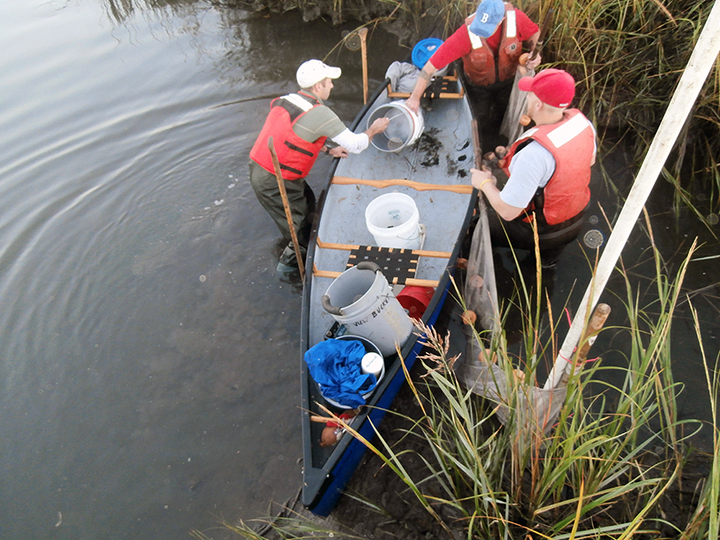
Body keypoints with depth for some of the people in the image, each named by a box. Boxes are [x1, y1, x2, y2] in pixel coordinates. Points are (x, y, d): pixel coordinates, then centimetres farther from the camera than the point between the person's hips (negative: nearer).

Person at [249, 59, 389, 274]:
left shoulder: (286, 100, 7)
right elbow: (355, 145, -16)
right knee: (299, 227, 10)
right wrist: (373, 130, 4)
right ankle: (290, 262, 33)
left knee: (308, 203, 25)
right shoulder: (318, 114, -19)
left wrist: (328, 149, 18)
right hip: (274, 183, -9)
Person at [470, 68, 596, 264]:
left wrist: (485, 183, -16)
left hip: (540, 233, -7)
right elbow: (590, 160, 8)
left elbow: (507, 211, -34)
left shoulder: (535, 153, -41)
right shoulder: (582, 121, -15)